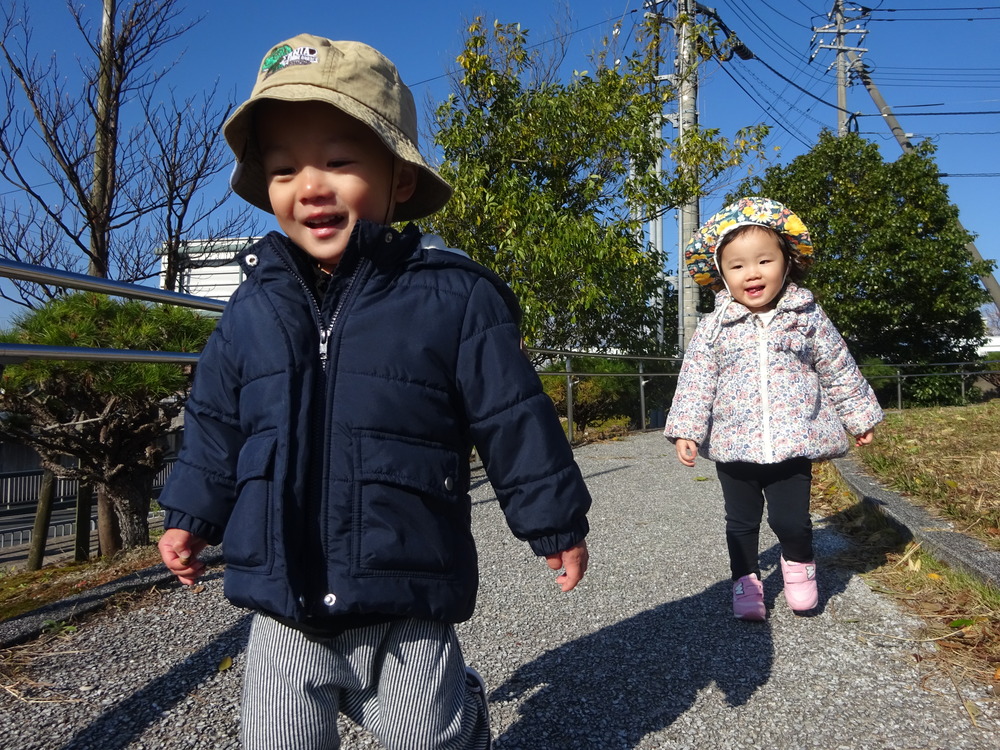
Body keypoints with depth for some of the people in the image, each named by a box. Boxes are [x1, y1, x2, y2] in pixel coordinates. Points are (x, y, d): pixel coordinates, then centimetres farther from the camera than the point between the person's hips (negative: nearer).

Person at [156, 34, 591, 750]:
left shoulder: (455, 296, -11)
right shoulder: (254, 306, 0)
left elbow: (514, 419, -6)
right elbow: (216, 419, 13)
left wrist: (556, 521, 1)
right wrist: (192, 515, 20)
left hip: (408, 615, -3)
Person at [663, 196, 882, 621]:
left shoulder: (807, 317, 1)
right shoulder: (714, 327, -2)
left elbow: (838, 369, 10)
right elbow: (696, 380, -2)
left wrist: (860, 416, 16)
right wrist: (686, 429, -10)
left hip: (794, 443, 0)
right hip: (734, 447, 1)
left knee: (791, 519, 0)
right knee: (742, 522, 11)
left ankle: (799, 566, 30)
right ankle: (746, 580, 30)